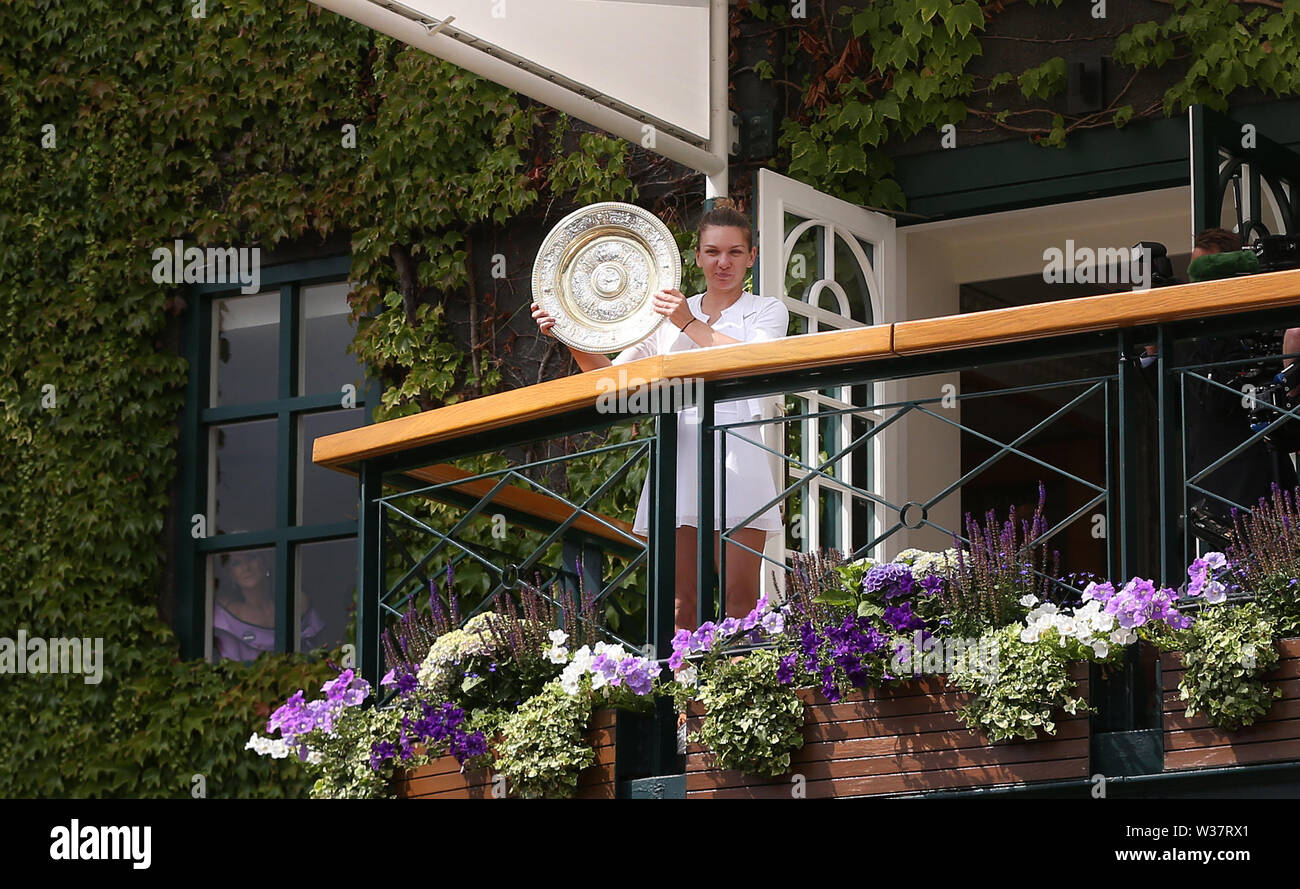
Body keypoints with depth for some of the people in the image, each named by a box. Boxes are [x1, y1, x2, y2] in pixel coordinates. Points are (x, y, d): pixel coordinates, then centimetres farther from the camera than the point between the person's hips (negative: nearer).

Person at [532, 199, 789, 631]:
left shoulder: (767, 311, 12)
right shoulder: (670, 313, 21)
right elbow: (609, 374, 19)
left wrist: (691, 324, -14)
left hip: (736, 450, -3)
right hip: (679, 452, 3)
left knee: (740, 598, -11)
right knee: (680, 602, -4)